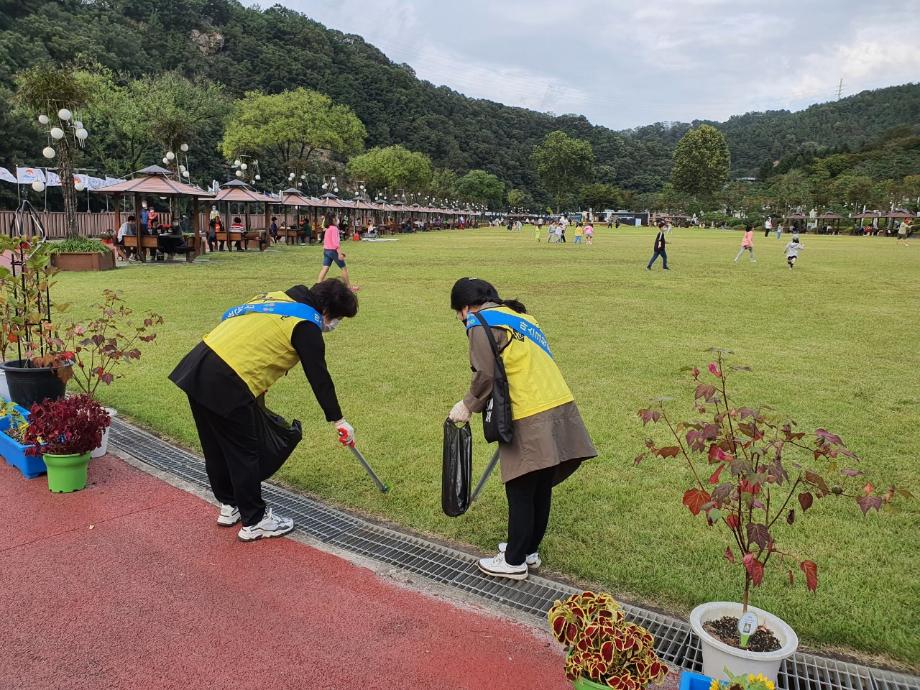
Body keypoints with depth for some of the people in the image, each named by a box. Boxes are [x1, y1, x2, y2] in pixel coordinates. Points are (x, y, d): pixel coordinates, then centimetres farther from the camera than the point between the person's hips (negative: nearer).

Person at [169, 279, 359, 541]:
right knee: (245, 453, 6)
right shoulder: (306, 326, -6)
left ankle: (229, 506, 39)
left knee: (216, 448, 21)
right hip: (226, 384, -9)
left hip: (197, 366, 9)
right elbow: (319, 377, -4)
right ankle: (254, 522, 19)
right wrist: (338, 420, 7)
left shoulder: (277, 297, 18)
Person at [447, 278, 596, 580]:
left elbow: (486, 375, -15)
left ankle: (515, 561, 17)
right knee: (541, 489, 18)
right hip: (558, 407, 9)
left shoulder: (481, 323, -5)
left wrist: (468, 405, 0)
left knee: (520, 493, 4)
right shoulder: (518, 315, 22)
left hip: (531, 420, -9)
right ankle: (529, 550, 32)